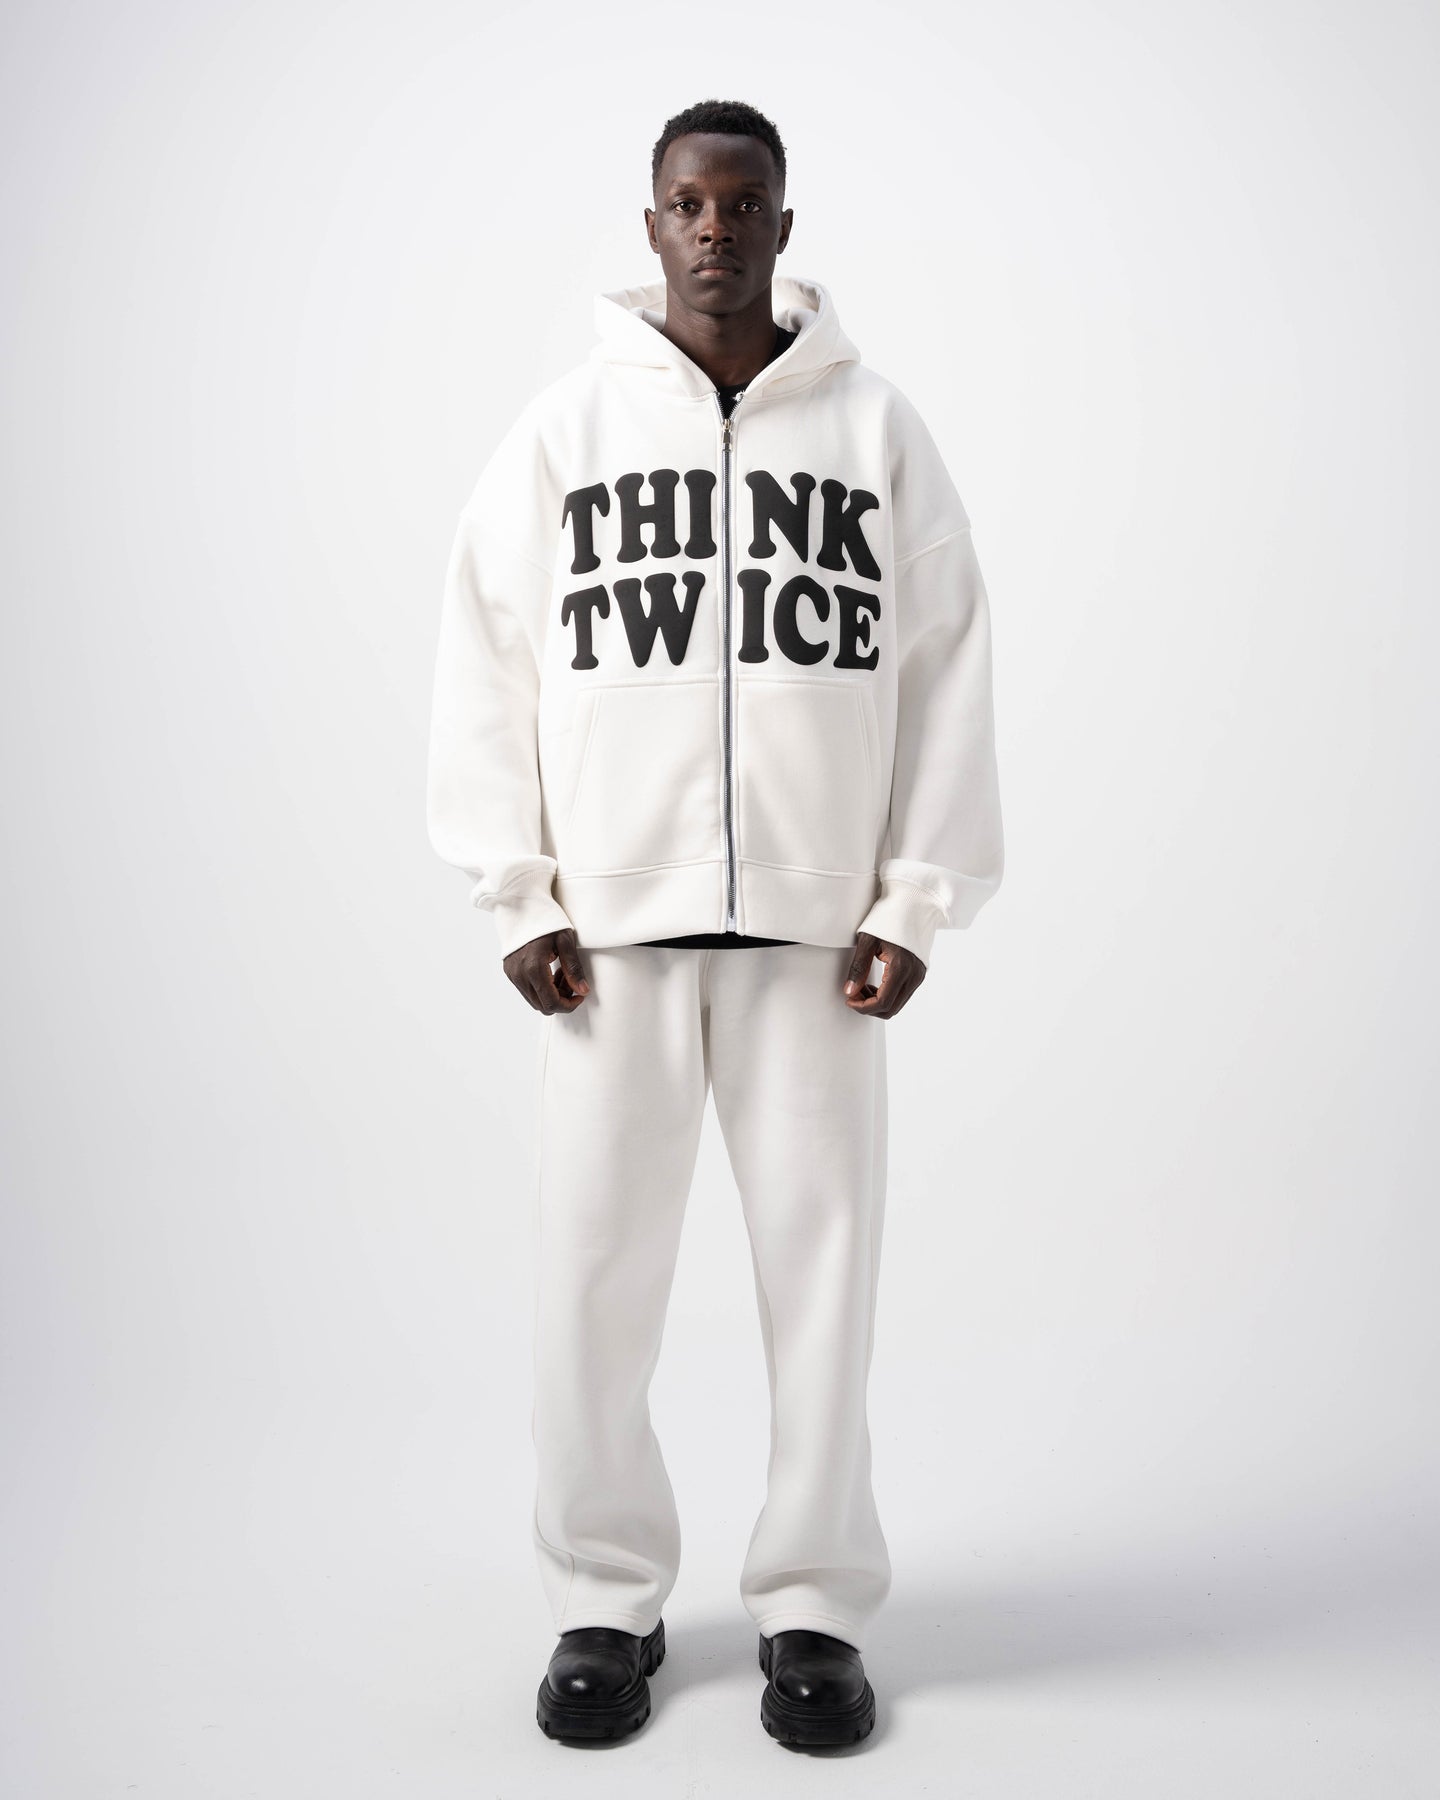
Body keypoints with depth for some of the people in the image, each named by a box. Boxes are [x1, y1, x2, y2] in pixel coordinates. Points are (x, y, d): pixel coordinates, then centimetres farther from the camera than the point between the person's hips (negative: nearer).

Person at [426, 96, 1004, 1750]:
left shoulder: (877, 428, 7)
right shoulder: (565, 426, 6)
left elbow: (944, 669, 5)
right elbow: (488, 659, 5)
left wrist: (918, 899, -1)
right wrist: (515, 896, -1)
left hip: (815, 921, 0)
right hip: (611, 919, 0)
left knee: (821, 1252, 4)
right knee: (596, 1259, 3)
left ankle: (814, 1605, 19)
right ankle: (606, 1598, 20)